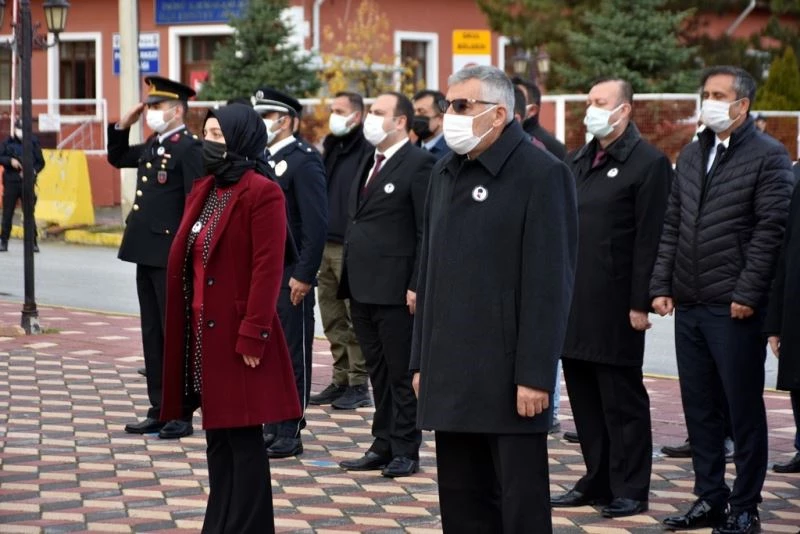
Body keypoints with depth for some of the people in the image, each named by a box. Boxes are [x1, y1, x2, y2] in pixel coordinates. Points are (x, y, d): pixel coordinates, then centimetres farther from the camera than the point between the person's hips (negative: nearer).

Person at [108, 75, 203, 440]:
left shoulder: (189, 148, -13)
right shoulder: (151, 146, 13)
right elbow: (117, 159, 31)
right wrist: (123, 125, 16)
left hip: (171, 257, -9)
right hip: (147, 255, 9)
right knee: (152, 336, 12)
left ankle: (182, 415, 5)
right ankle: (159, 410, 19)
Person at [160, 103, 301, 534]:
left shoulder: (262, 193, -12)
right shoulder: (204, 191, 14)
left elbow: (268, 270, -17)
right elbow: (187, 262, 15)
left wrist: (252, 335, -20)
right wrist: (184, 330, 12)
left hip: (236, 334, -8)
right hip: (203, 332, 8)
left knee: (243, 438, -2)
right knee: (217, 436, 13)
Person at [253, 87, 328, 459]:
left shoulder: (304, 161, -10)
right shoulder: (261, 160, 15)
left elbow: (317, 224, -15)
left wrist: (304, 275, -19)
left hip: (290, 278, -8)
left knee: (292, 355, -2)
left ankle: (289, 435, 2)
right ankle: (272, 427, 18)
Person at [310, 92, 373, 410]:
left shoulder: (367, 152, -9)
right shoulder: (331, 150, 17)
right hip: (326, 246, 8)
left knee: (356, 318, -4)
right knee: (333, 320, 11)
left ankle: (358, 385, 1)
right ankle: (341, 380, 18)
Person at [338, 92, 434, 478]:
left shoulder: (419, 164, -10)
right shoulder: (369, 163, 17)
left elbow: (429, 232, -14)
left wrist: (417, 286, -18)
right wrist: (349, 278, 14)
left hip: (395, 288, -8)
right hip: (362, 287, 8)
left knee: (402, 373, 0)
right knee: (378, 372, 14)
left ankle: (405, 450, 6)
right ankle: (383, 445, 20)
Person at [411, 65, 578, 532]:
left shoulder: (542, 175, -9)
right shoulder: (446, 173, 14)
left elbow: (550, 285, -13)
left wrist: (535, 375, -17)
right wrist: (422, 361, 15)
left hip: (509, 374, -7)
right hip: (451, 372, 7)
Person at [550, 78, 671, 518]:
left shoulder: (649, 164, -8)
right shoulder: (576, 162, 15)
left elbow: (650, 240, -12)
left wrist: (641, 302, -16)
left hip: (614, 306, -7)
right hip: (573, 301, 7)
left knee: (622, 400, 0)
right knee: (585, 398, 13)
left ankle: (630, 490, 8)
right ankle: (597, 480, 23)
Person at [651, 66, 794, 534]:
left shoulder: (768, 156, -6)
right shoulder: (692, 155, 15)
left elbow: (771, 230, -12)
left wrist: (747, 294, -16)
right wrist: (662, 285, 8)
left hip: (735, 307, -7)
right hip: (689, 304, 7)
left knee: (744, 410, 1)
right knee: (700, 408, 12)